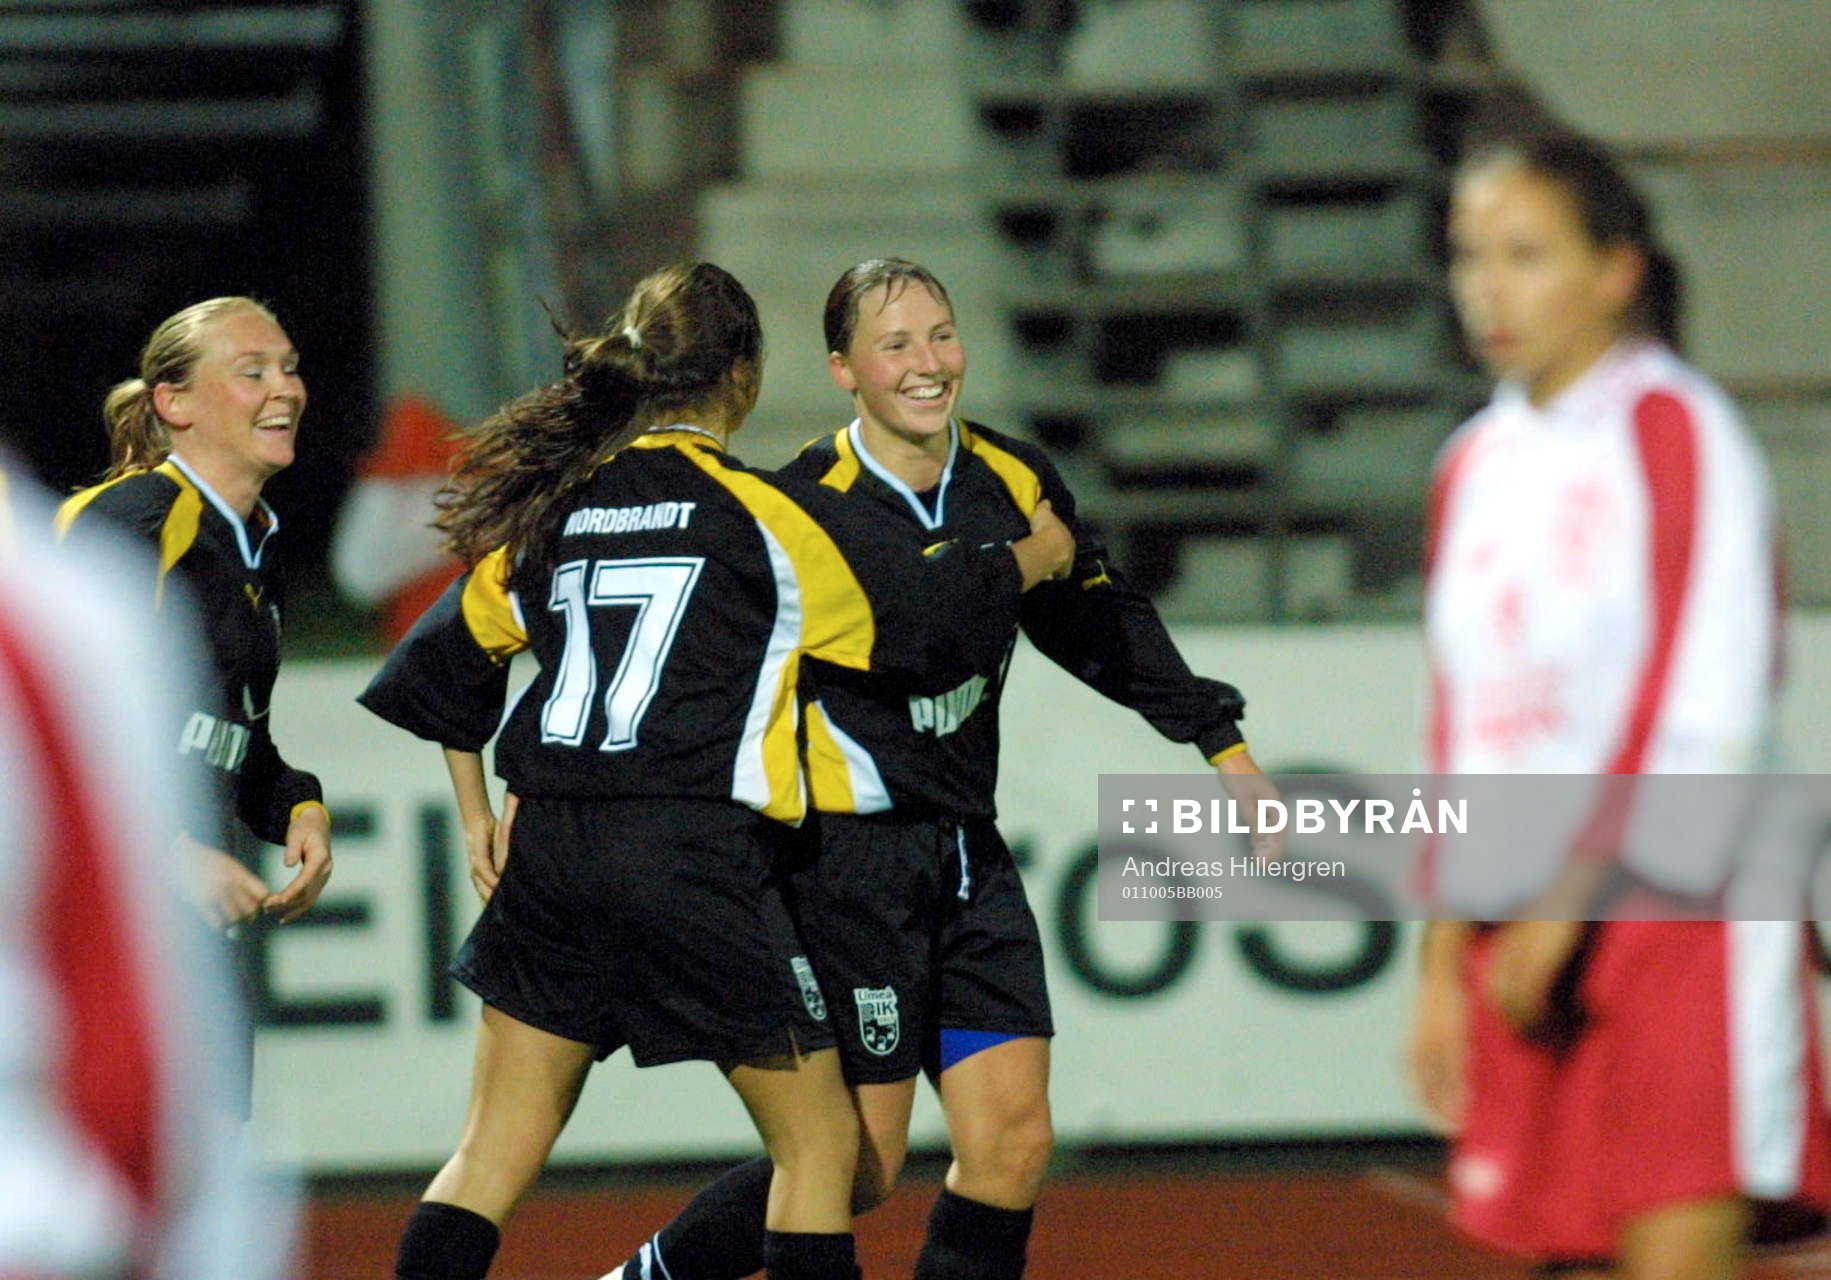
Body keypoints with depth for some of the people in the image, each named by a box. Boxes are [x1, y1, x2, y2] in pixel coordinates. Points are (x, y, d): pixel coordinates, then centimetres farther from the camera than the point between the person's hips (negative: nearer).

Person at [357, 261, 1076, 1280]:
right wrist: (1033, 557, 21)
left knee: (495, 1153, 10)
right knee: (821, 1142, 8)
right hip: (699, 858, -5)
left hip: (550, 855, 6)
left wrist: (479, 816, 28)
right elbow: (921, 615, 2)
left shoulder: (556, 504, 10)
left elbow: (452, 653, 19)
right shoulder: (761, 509, -6)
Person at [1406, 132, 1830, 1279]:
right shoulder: (1477, 466, 13)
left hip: (1677, 917, -6)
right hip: (1532, 946, 6)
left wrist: (1569, 903, -16)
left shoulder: (1683, 435, -7)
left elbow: (1713, 724, -13)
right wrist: (1445, 972, 13)